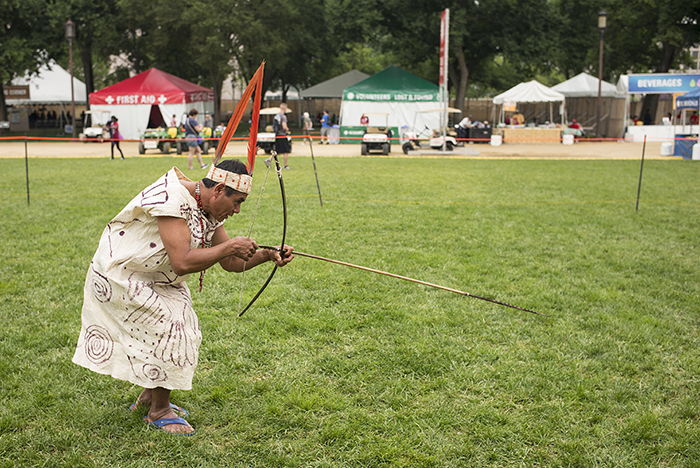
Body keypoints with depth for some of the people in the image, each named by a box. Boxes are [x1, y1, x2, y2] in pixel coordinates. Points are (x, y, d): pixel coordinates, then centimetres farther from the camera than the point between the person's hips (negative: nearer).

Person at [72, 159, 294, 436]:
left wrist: (267, 255, -13)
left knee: (185, 330, 8)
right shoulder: (173, 200, -31)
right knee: (170, 330, -15)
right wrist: (230, 247, -31)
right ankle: (159, 412, 2)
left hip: (157, 282, 9)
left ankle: (148, 397, 28)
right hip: (121, 275, -9)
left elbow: (231, 263, 2)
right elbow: (182, 263, -39)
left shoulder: (209, 210, -2)